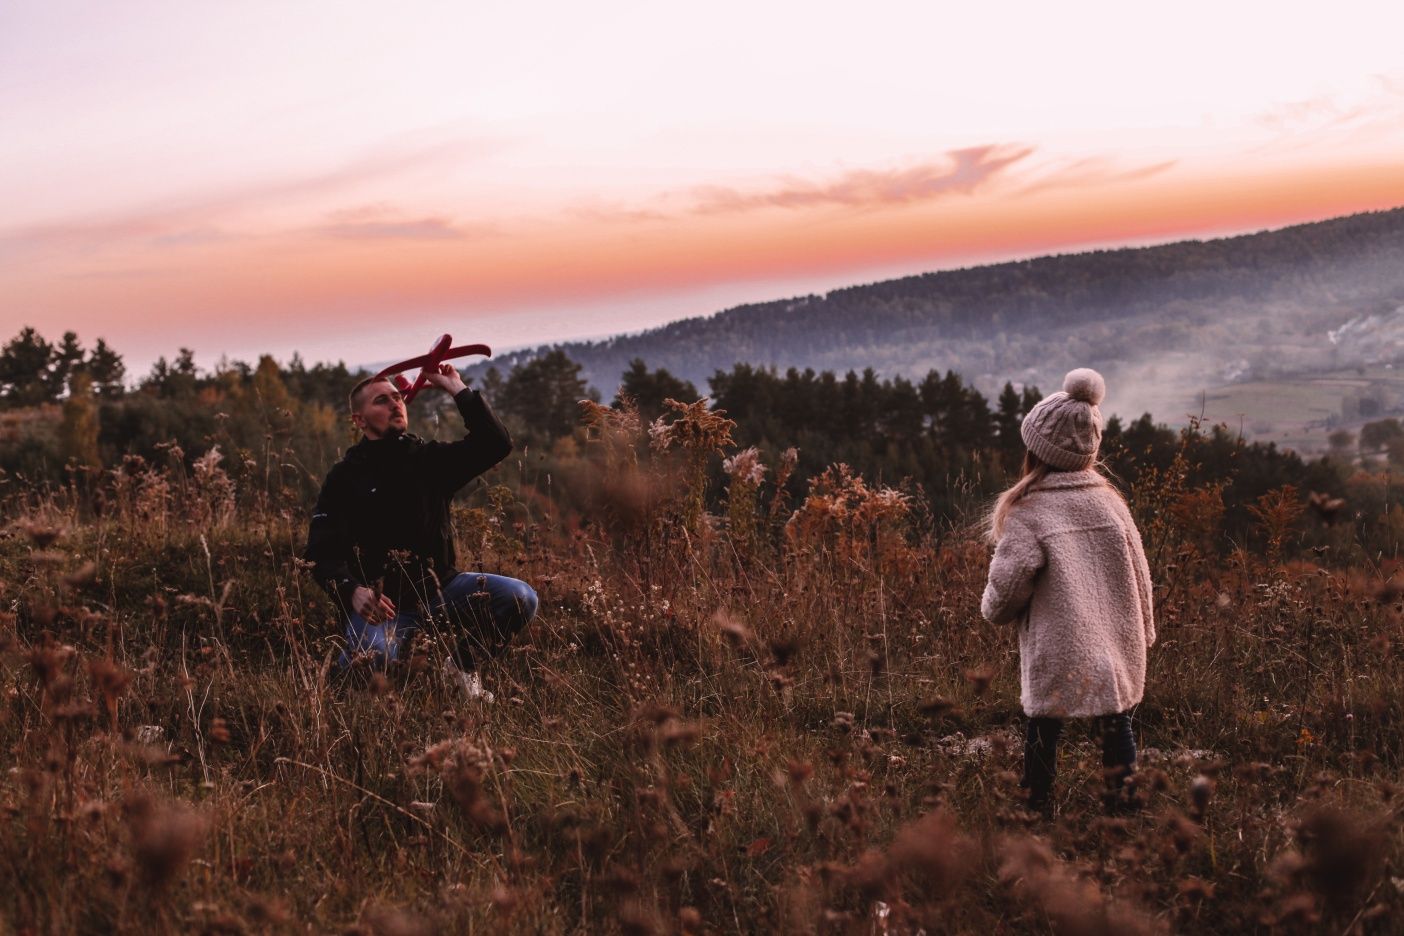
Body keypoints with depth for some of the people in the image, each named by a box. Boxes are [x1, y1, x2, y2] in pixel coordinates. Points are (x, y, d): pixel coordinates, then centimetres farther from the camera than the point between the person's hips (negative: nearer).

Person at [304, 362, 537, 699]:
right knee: (372, 657, -36)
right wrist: (352, 591, -29)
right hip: (381, 600, -3)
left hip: (439, 588, 3)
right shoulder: (345, 477, -1)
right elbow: (321, 551, -10)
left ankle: (463, 664, 6)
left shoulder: (429, 458, 8)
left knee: (520, 598, -20)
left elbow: (495, 444, -5)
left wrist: (458, 391, -7)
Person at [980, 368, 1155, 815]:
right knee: (1116, 727, 16)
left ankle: (1038, 813, 16)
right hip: (1117, 655, 4)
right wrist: (1142, 636, 21)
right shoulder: (1109, 501, 1)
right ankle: (1121, 807, 23)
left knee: (1042, 735, 9)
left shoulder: (1028, 513, -14)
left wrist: (992, 609, 5)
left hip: (1056, 658, -4)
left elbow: (1009, 584, -19)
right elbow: (1139, 575, 7)